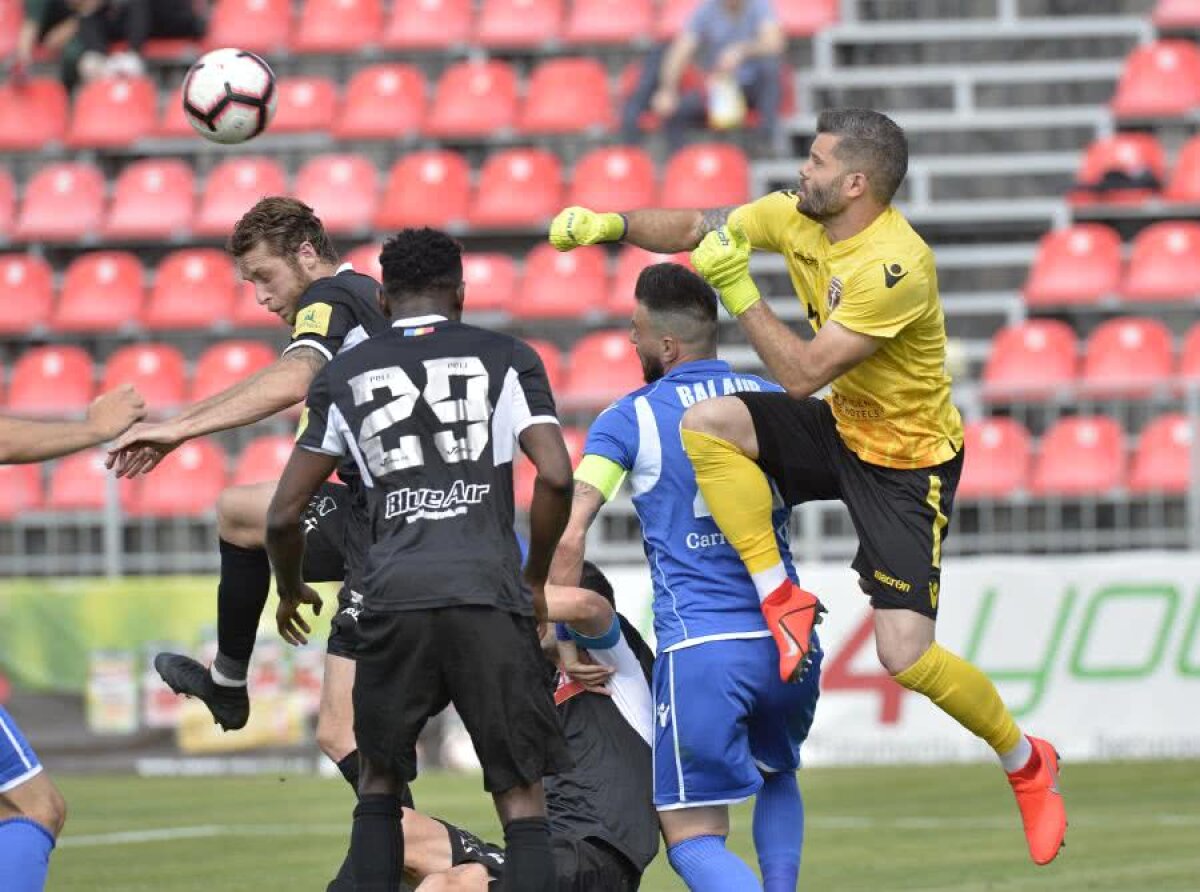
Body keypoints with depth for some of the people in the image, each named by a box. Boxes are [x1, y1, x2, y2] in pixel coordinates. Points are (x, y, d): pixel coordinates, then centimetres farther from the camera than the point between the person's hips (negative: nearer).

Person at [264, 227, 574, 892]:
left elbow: (283, 515, 16)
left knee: (379, 780, 20)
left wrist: (290, 590, 36)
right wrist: (536, 578, 13)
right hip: (489, 592, -1)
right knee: (520, 793, 4)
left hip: (393, 596, 1)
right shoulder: (507, 360, 12)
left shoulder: (344, 376, 16)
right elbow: (556, 476, -2)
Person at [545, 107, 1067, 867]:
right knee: (708, 423, -19)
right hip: (841, 430, 7)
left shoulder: (894, 267, -30)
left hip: (909, 462, -7)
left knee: (906, 655, -13)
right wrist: (613, 226, -10)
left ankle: (1028, 762, 13)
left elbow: (802, 374, -30)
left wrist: (739, 293, -28)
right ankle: (783, 599, -7)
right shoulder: (799, 216, -6)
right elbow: (697, 228, 6)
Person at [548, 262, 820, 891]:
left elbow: (568, 538, -7)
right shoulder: (773, 402, 11)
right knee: (777, 777, 32)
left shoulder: (630, 419, 0)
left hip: (699, 649, -4)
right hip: (789, 642, 4)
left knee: (693, 839, 0)